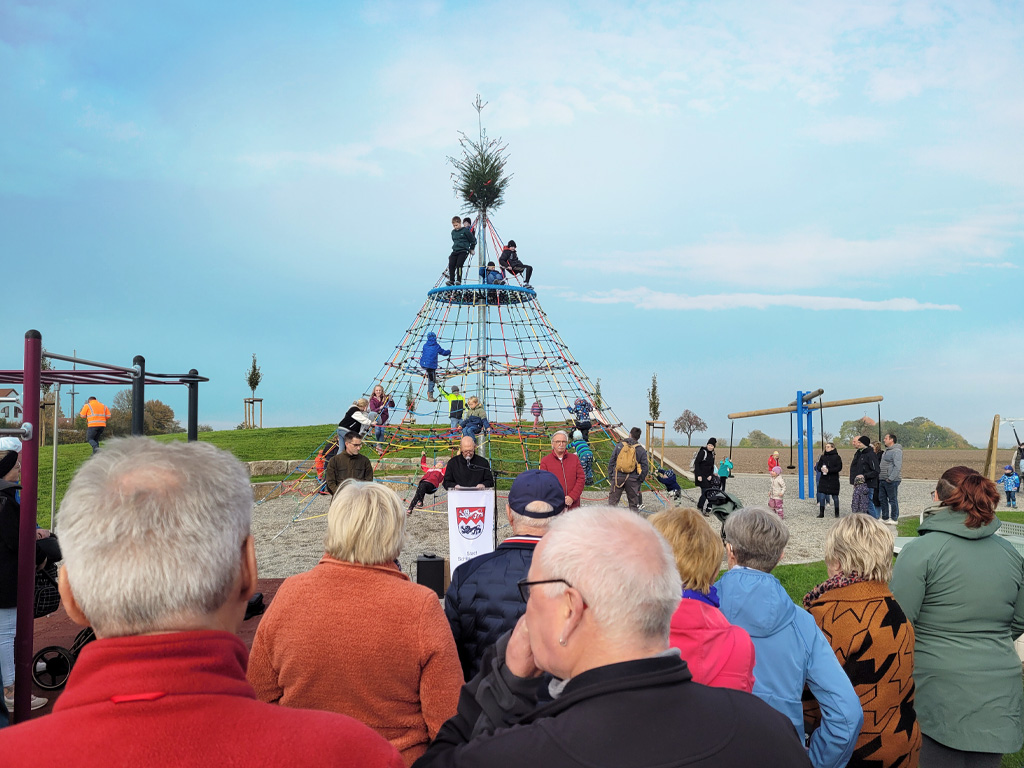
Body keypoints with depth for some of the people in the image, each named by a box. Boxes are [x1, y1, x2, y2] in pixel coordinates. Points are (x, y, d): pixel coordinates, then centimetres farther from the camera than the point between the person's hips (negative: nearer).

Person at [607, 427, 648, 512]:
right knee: (633, 502, 9)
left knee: (613, 500, 8)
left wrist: (610, 476, 12)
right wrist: (640, 480, 9)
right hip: (632, 480, -1)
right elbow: (645, 467, 0)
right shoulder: (641, 450, 1)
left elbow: (611, 462, 5)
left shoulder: (619, 445, 4)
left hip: (618, 477, 1)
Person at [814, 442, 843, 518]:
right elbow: (818, 466, 10)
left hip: (834, 480, -3)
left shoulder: (837, 457, -4)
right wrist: (821, 469, -14)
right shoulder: (822, 457, 8)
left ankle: (837, 513, 19)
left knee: (835, 497, 7)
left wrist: (829, 470, -20)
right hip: (823, 480, 3)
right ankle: (821, 513, 3)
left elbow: (839, 468, -11)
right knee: (822, 496, -3)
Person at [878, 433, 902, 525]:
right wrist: (880, 476, 15)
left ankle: (894, 519, 6)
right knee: (882, 499, 12)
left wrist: (890, 478, -23)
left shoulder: (896, 451, -13)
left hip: (891, 480, -10)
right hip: (882, 479, 10)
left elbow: (897, 466, -20)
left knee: (892, 499, -1)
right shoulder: (887, 451, 18)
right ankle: (885, 518, 21)